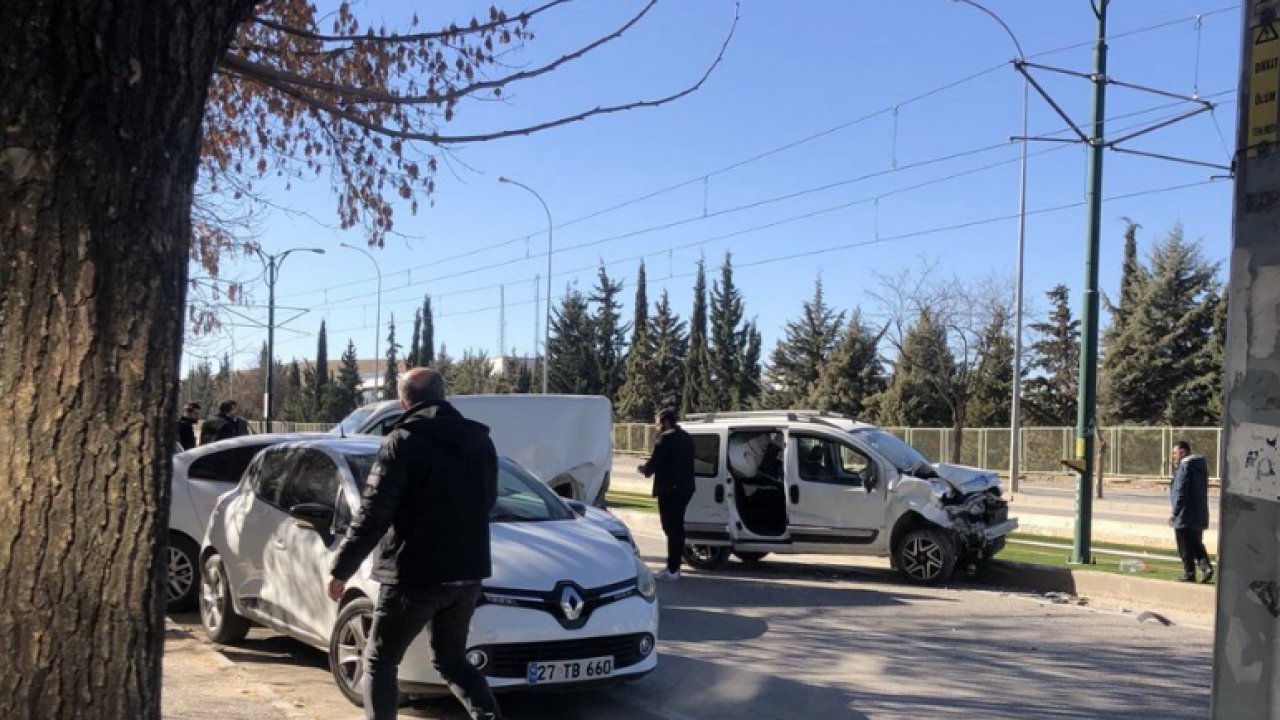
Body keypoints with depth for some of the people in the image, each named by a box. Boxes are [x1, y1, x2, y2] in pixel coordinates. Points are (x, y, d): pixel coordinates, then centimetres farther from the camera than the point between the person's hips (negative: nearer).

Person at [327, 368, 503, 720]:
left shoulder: (403, 442, -10)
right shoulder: (479, 440, 8)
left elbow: (373, 515, -13)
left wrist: (341, 569, -5)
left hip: (414, 575, -6)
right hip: (467, 573, 6)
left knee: (379, 662, 10)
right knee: (452, 660, 20)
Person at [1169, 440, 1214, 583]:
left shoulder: (1185, 466, -16)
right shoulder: (1200, 466, 13)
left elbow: (1181, 492, -20)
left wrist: (1175, 512, -17)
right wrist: (1176, 465, 14)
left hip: (1185, 516, -9)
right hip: (1199, 515, 9)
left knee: (1185, 547, -1)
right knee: (1197, 544, 17)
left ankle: (1189, 574, 2)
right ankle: (1206, 566, 2)